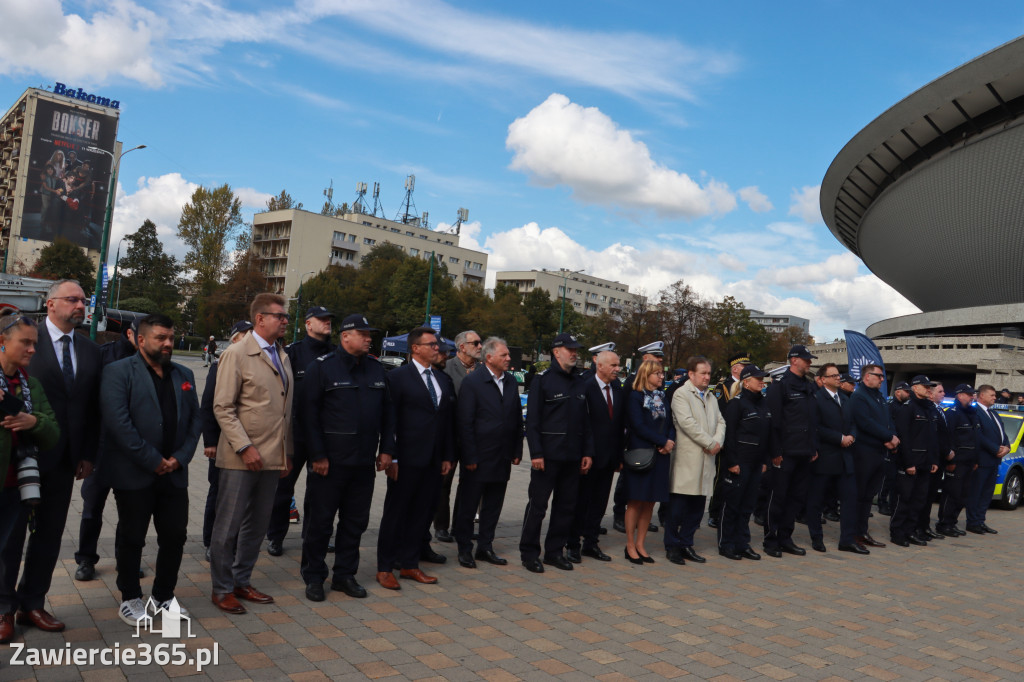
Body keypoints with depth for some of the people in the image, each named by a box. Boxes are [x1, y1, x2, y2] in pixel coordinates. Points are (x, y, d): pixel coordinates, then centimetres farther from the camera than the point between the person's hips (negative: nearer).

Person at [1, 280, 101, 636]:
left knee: (50, 534, 12)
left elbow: (93, 408, 8)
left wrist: (88, 455, 5)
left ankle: (32, 602, 25)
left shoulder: (90, 350, 7)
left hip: (64, 459, 5)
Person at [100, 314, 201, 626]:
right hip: (134, 475, -5)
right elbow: (119, 422, -16)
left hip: (174, 474, 5)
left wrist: (180, 457, -5)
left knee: (175, 536, 8)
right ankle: (130, 598, 25)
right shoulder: (118, 372, -6)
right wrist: (153, 461, -16)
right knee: (131, 538, 8)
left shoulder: (184, 375, 12)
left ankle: (164, 595, 26)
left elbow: (195, 419, 10)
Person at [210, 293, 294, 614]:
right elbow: (223, 408, -11)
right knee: (228, 527, 4)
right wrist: (245, 448, -17)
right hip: (241, 458, -6)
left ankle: (242, 582, 28)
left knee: (256, 526, 14)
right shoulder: (236, 354, -7)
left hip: (272, 457, 6)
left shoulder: (283, 357, 13)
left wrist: (287, 453, 14)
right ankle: (222, 589, 18)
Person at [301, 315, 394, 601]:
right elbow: (308, 414, -9)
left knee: (355, 521, 12)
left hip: (364, 462, 5)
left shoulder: (376, 369, 10)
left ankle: (345, 575, 26)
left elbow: (387, 411, 13)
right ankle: (314, 577, 20)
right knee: (320, 521, 5)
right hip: (329, 462, -5)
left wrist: (386, 449, 7)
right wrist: (317, 455, -13)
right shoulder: (322, 367, -6)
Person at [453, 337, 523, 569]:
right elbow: (464, 423, -12)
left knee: (493, 506, 14)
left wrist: (517, 451, 7)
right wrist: (469, 458, -14)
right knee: (467, 506, 6)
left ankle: (485, 547, 27)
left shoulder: (511, 382, 8)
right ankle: (465, 549, 19)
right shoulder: (472, 382, -10)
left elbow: (517, 418, 12)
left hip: (502, 458, 6)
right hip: (478, 458, -5)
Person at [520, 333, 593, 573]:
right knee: (537, 504, 1)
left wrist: (587, 452, 9)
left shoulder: (579, 382, 12)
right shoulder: (543, 379, -6)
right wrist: (536, 453, -16)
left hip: (573, 456, 6)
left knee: (566, 506, 11)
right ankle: (529, 552, 13)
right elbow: (532, 420, -10)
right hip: (548, 455, -6)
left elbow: (584, 421, 15)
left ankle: (554, 551, 23)